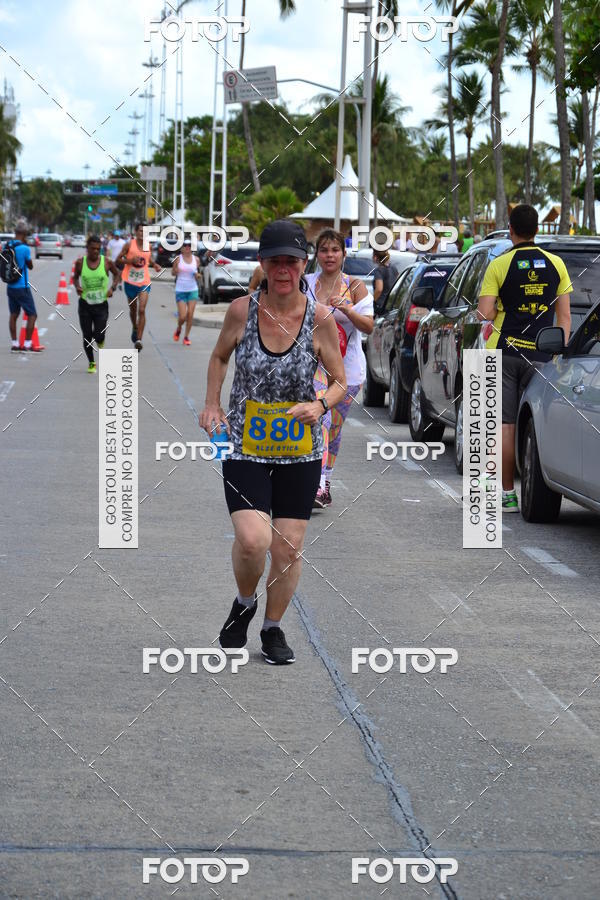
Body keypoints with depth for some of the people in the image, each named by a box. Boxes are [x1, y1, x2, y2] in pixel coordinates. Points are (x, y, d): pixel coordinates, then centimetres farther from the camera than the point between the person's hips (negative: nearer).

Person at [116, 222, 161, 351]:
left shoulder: (148, 246, 3)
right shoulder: (129, 245, -7)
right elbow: (118, 259, -4)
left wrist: (155, 265, 2)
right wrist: (131, 260, -20)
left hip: (144, 282, 1)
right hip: (130, 282, -1)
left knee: (142, 310, -13)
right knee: (133, 309, 16)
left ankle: (139, 339, -14)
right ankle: (135, 328, 46)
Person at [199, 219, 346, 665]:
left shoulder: (320, 319, -8)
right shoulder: (242, 310, -7)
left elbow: (340, 382, 2)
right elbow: (220, 357, 13)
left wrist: (320, 405, -19)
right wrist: (212, 404, 0)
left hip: (300, 451, 1)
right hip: (244, 445, -1)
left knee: (288, 547, 3)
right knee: (252, 540, -18)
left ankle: (273, 627, 27)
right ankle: (244, 603, 14)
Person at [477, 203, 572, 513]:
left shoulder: (499, 265, -4)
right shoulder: (556, 264, 5)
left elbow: (484, 313, -9)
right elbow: (564, 316, 6)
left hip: (504, 352, -2)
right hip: (540, 356, 2)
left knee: (504, 424, 1)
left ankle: (507, 494, 1)